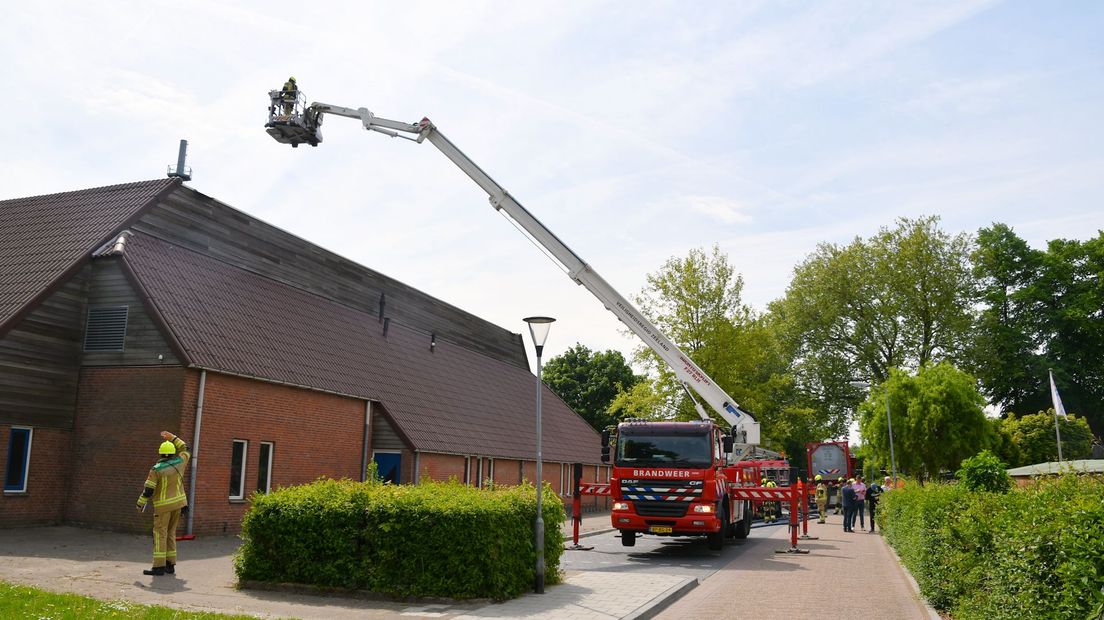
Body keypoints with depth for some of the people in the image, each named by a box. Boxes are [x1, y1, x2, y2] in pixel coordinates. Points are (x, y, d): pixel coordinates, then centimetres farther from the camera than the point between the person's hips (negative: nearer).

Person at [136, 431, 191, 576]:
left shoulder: (156, 469, -11)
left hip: (163, 505, -5)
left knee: (160, 534, -3)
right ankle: (170, 565, 12)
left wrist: (140, 503, 2)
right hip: (178, 504, 5)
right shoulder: (179, 463, 1)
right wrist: (172, 437, 24)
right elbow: (185, 449, 22)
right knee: (171, 534, 12)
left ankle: (159, 566, -7)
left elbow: (148, 489, -11)